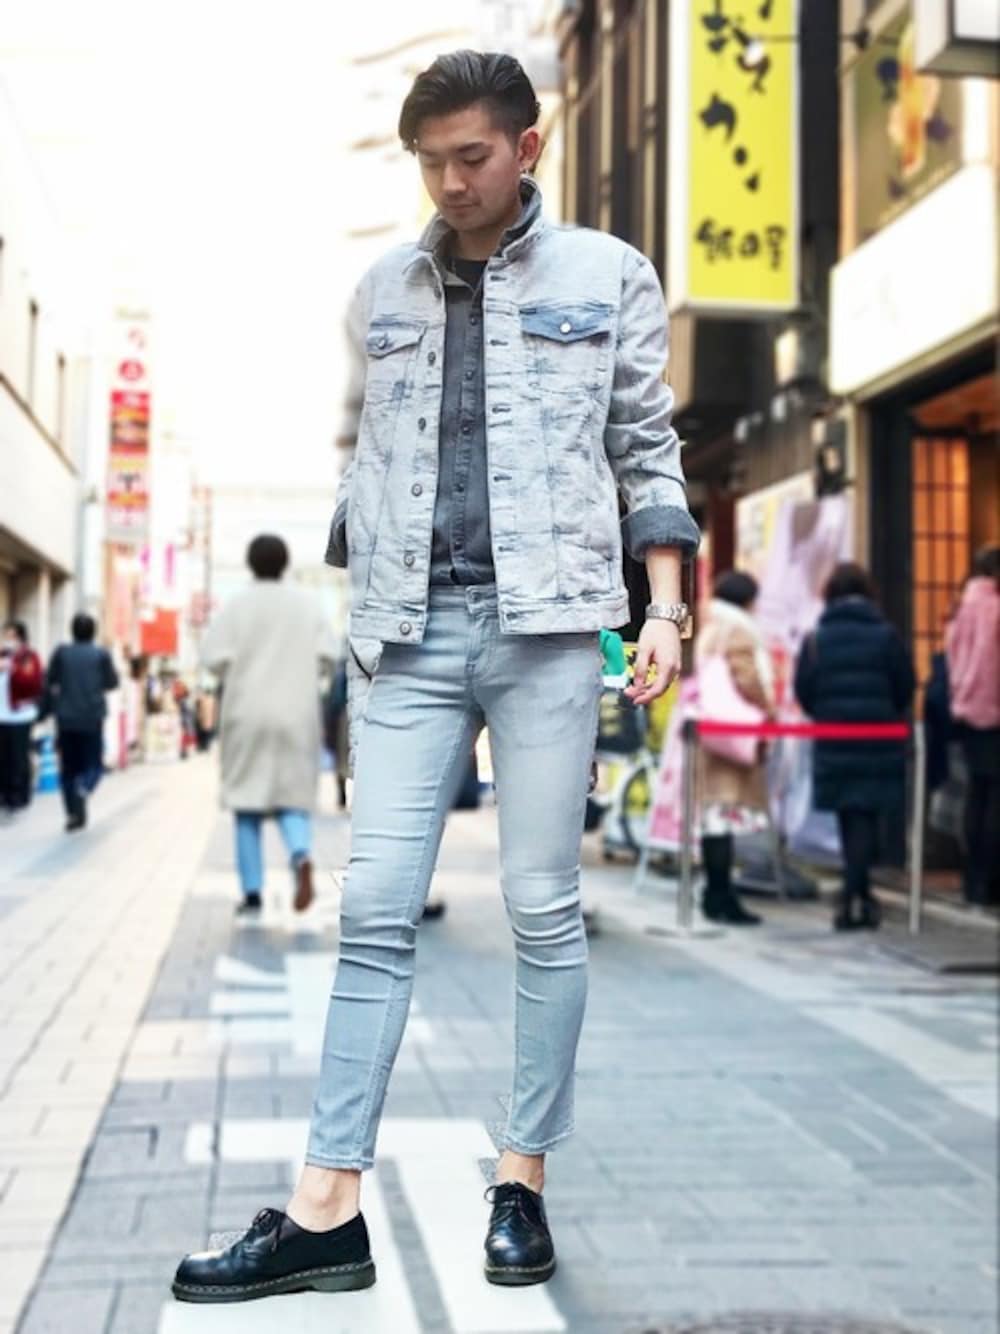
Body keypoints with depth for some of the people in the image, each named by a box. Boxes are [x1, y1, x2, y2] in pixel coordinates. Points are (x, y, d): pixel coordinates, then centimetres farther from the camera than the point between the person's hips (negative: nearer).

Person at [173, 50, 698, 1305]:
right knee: (375, 910, -2)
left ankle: (523, 1185, 12)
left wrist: (665, 606, -3)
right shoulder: (382, 291, 16)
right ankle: (326, 1210, 0)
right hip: (410, 633, 3)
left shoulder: (607, 276, 8)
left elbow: (646, 451, 6)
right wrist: (358, 606, 13)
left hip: (545, 625, -2)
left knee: (543, 910, 0)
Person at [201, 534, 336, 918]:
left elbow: (216, 659, -8)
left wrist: (240, 676, 12)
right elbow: (325, 656, -2)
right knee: (292, 797, 5)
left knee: (248, 803, 7)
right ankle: (301, 855, -25)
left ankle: (252, 893, 4)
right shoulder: (307, 605, 5)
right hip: (296, 716, 1)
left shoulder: (236, 606, 0)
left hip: (248, 716, -1)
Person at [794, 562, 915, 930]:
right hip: (877, 743, -2)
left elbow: (803, 692, -1)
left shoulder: (815, 638, 0)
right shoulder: (884, 635, -5)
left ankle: (861, 896, 23)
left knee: (849, 820, 14)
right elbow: (905, 687, -1)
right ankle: (851, 897, -9)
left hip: (832, 741, 2)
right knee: (865, 819, 2)